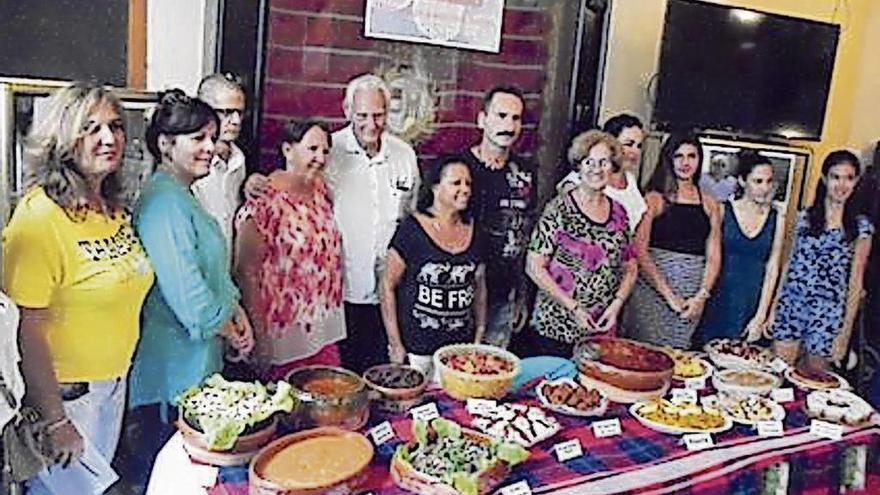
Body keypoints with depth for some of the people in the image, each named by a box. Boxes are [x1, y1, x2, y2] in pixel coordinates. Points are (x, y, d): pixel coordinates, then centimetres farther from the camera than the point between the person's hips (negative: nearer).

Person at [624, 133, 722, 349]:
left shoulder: (710, 205, 12)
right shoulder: (655, 199, 0)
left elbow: (713, 257, 10)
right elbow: (640, 250, -9)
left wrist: (701, 296, -4)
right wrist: (668, 294, -12)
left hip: (692, 296, 3)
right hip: (653, 288, -3)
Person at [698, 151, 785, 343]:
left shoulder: (777, 218, 2)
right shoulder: (723, 210, -3)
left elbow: (772, 269, 1)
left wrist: (761, 317, -4)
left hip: (753, 303, 1)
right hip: (720, 301, -1)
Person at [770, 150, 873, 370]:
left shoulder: (860, 226, 0)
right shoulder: (805, 217, 6)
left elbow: (855, 281, 0)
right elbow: (789, 263, 8)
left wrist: (846, 330, -4)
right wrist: (774, 307, 5)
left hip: (828, 313, -2)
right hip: (791, 304, 2)